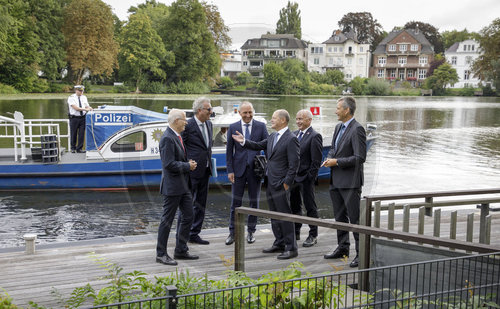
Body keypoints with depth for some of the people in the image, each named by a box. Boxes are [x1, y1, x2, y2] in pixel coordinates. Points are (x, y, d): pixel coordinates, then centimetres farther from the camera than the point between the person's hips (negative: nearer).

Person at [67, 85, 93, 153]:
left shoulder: (84, 97, 10)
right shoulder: (71, 98, -7)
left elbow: (87, 106, 7)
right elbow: (75, 108, -18)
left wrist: (90, 108, -16)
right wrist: (85, 109, -26)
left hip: (82, 117, 4)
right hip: (74, 118, -3)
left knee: (81, 134, 0)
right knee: (73, 134, 5)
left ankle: (79, 148, 9)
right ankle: (73, 148, 20)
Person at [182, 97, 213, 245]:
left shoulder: (209, 124, 11)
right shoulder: (188, 125, -14)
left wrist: (208, 160, 15)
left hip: (205, 170, 8)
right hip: (192, 171, -8)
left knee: (201, 204, 11)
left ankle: (194, 234, 21)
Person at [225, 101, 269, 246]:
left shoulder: (261, 126, 1)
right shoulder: (233, 127, 2)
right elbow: (229, 151, 3)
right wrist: (230, 170, -4)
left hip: (255, 169, 0)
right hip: (239, 169, 0)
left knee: (254, 201, 8)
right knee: (235, 202, 4)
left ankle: (251, 232, 20)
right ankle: (232, 232, 14)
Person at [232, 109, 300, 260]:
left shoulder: (291, 139, -13)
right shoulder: (272, 137, 14)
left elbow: (294, 163, -16)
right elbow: (259, 146, 20)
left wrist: (287, 183, -18)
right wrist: (244, 141, 6)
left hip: (281, 184, -9)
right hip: (270, 183, 9)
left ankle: (291, 248, 1)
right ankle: (279, 243, 27)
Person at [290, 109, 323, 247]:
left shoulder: (315, 136, -11)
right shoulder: (294, 134, 12)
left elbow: (317, 160, -14)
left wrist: (310, 177, -16)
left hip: (306, 178, -7)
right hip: (293, 177, 7)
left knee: (310, 207, 2)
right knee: (294, 206, 15)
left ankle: (313, 236, 11)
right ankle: (295, 233, 28)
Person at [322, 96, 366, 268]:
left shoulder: (357, 129, -15)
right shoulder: (338, 127, 13)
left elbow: (359, 157, -20)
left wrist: (337, 162, -16)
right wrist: (329, 158, 3)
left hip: (350, 182, -9)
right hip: (336, 181, 9)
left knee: (355, 218, -4)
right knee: (340, 216, 17)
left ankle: (361, 253, 3)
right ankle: (342, 248, 29)